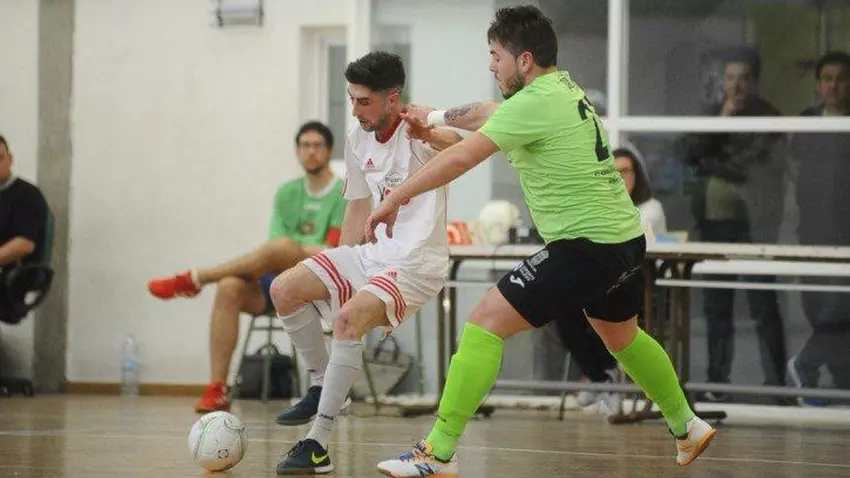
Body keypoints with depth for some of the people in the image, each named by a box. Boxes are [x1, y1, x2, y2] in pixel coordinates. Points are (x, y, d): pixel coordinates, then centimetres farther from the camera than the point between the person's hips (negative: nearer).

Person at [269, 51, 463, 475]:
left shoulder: (417, 134, -17)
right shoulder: (357, 139, 7)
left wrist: (432, 134, -63)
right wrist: (338, 271, 21)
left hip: (417, 264, -8)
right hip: (373, 255, 8)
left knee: (348, 319, -30)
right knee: (284, 290, -2)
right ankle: (327, 386, 15)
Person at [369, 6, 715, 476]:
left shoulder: (536, 102, -17)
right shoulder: (565, 88, 11)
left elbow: (461, 158, -21)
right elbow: (488, 113, 28)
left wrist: (395, 198, -15)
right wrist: (434, 117, 35)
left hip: (586, 249, -10)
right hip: (626, 239, 10)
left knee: (486, 321, -11)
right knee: (622, 336, 33)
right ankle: (687, 428, 49)